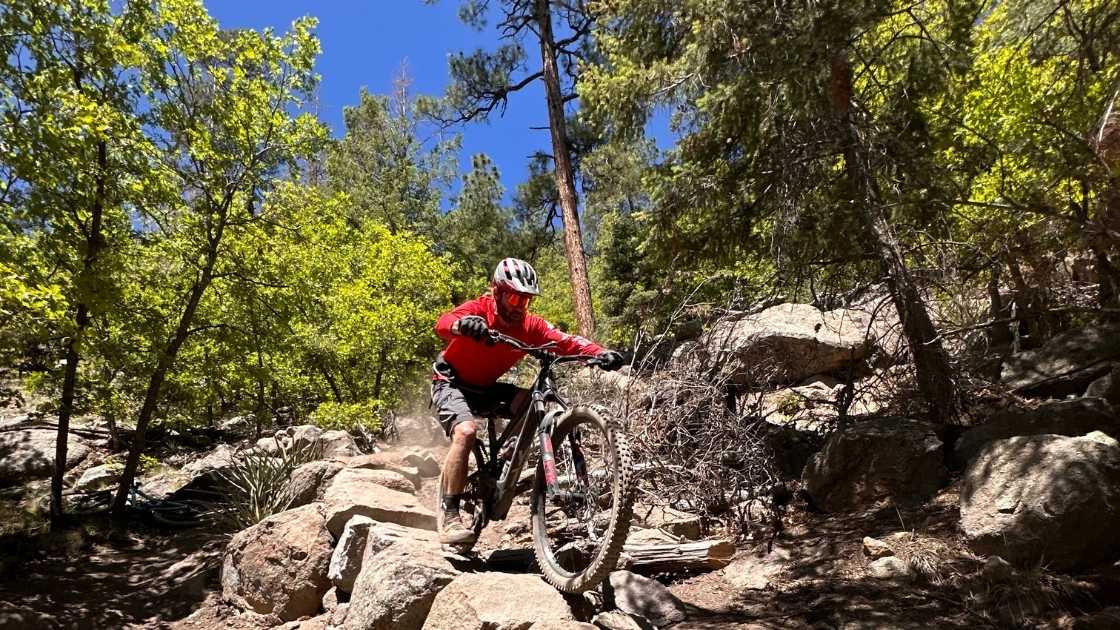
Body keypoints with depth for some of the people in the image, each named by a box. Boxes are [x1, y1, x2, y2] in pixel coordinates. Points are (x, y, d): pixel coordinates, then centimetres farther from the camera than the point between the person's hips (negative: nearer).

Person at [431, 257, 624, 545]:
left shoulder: (530, 324, -9)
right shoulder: (478, 309, -20)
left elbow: (566, 341, -20)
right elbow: (442, 323, -39)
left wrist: (601, 353, -39)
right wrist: (463, 324, -64)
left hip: (485, 387, 5)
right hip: (452, 382, -5)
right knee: (466, 431, -32)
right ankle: (449, 518, -25)